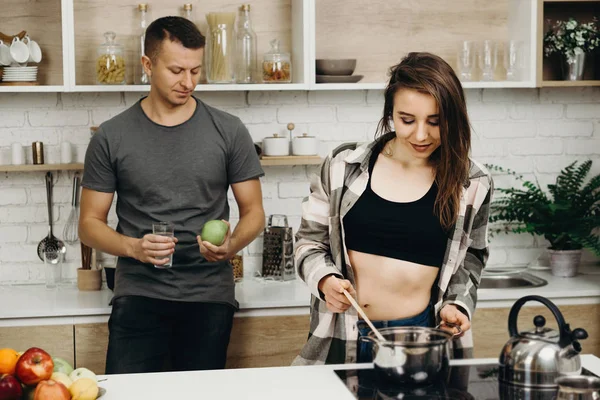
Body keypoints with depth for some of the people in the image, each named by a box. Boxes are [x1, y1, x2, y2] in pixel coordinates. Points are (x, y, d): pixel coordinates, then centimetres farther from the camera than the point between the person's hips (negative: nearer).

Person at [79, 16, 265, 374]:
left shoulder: (228, 131, 3)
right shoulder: (111, 138, 2)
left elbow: (253, 212, 8)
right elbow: (90, 223, 5)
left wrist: (233, 245, -14)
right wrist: (133, 247, -15)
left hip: (210, 297, 1)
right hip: (139, 295, -1)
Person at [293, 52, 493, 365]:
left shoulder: (471, 184, -1)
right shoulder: (344, 166, -2)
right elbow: (310, 240, 7)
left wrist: (457, 305, -3)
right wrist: (325, 280, -12)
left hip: (424, 336, 0)